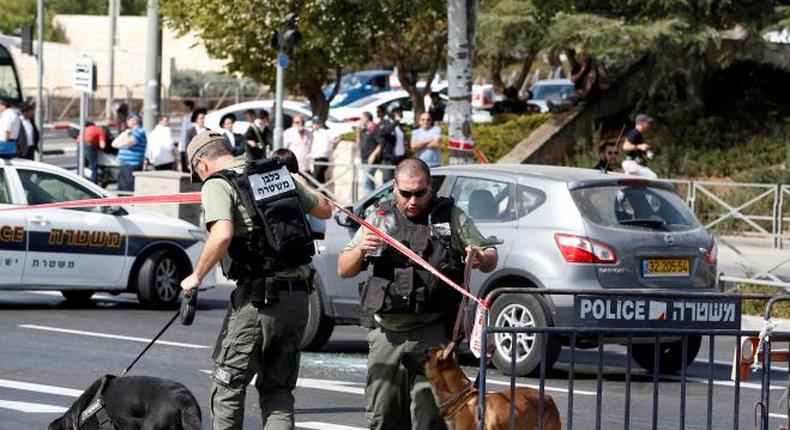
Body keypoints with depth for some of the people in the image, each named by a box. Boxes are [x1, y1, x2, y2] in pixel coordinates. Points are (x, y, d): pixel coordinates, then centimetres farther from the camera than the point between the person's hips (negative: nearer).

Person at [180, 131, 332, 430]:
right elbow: (324, 210, 25)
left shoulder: (217, 185, -6)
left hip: (258, 298, -6)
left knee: (228, 385, 6)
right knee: (278, 388, 14)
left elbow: (222, 235, -24)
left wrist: (197, 276, -12)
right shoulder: (279, 173, 15)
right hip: (298, 296, 7)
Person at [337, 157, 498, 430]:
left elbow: (490, 258, 11)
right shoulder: (381, 219, 12)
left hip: (432, 333, -3)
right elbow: (344, 270, 13)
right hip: (387, 334, 3)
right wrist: (361, 250, -10)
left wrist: (481, 259, -14)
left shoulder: (450, 217, 6)